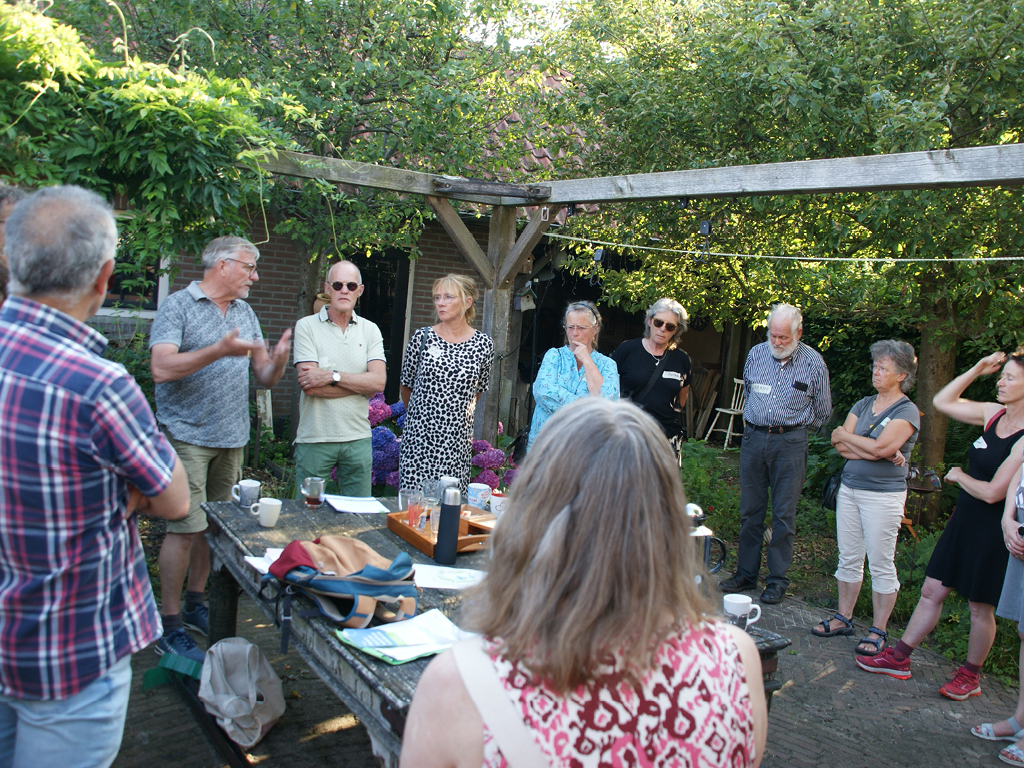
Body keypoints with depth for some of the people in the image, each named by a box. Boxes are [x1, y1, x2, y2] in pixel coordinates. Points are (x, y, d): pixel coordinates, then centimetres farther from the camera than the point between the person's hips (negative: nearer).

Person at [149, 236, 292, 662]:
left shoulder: (244, 313, 14)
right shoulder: (178, 305, -6)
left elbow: (265, 377, 12)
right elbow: (162, 368, -19)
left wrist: (278, 359, -10)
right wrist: (219, 350, -25)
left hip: (231, 436, 6)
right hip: (188, 436, -6)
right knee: (186, 528, -6)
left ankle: (195, 605, 28)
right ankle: (170, 626, 6)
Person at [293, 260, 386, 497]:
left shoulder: (370, 330, 8)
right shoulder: (307, 327, -1)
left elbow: (379, 381, -6)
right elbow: (310, 387, -12)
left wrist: (332, 376, -14)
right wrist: (361, 383, -9)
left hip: (358, 439, 3)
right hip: (314, 439, -2)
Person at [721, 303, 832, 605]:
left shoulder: (813, 362, -3)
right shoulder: (756, 354, 5)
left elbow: (822, 411, 9)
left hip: (790, 442, -3)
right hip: (753, 438, 3)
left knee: (783, 514, 1)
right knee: (749, 511, 8)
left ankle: (778, 579, 11)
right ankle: (746, 573, 18)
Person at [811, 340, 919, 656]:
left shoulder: (907, 412, -7)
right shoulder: (863, 404, 11)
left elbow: (879, 446, -21)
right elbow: (840, 446, -1)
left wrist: (845, 435, -5)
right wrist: (881, 454, -13)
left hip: (883, 494, -6)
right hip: (849, 488, 6)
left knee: (881, 564, 2)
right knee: (849, 557, 12)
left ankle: (878, 631, 11)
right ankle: (844, 618, 23)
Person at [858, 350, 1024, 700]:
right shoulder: (993, 414, 2)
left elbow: (992, 492, -22)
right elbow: (942, 401, 12)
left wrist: (959, 476, -4)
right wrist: (977, 369, 4)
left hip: (993, 530, -7)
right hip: (964, 520, 7)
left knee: (980, 607, 9)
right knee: (932, 591, 12)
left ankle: (970, 675, 28)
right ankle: (898, 658, 21)